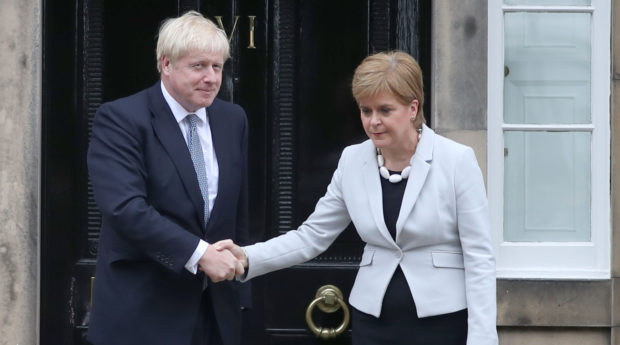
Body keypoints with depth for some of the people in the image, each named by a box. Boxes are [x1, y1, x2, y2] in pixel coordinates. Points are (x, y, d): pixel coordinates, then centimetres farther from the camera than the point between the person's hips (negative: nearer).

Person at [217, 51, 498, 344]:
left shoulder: (457, 161, -8)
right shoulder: (352, 161, 3)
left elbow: (479, 257, -8)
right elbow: (312, 235, 6)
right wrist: (248, 258, -8)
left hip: (442, 321, -3)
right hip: (373, 320, 3)